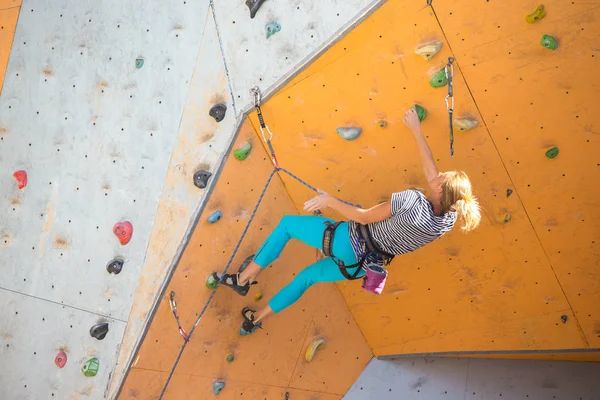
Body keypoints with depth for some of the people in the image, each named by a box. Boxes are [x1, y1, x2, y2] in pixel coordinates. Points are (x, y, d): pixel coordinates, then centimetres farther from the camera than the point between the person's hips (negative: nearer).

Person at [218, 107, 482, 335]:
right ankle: (256, 319, 38)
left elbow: (364, 217, -22)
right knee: (308, 277, 28)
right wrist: (416, 129, 10)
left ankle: (244, 279, 18)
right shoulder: (449, 219, -8)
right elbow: (429, 166, 1)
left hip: (351, 243, -7)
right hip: (360, 265, 7)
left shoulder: (412, 200, -29)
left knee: (287, 224, 12)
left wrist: (329, 200, -12)